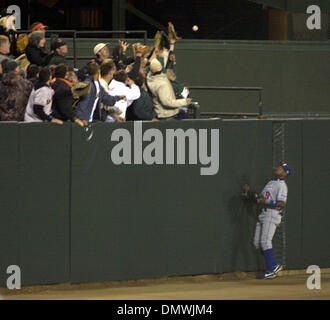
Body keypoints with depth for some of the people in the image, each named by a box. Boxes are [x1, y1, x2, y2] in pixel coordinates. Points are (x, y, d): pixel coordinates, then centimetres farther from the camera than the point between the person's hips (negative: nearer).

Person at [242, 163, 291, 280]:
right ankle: (275, 265, 13)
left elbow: (282, 204, -18)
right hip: (263, 215, 9)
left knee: (265, 241, -16)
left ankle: (270, 271, -14)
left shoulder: (281, 185, -7)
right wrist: (250, 194, 8)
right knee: (257, 243, 6)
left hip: (272, 215, -9)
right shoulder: (270, 183, 22)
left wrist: (265, 202, -23)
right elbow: (260, 198, 22)